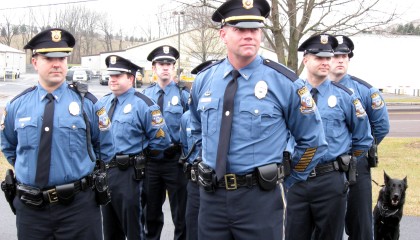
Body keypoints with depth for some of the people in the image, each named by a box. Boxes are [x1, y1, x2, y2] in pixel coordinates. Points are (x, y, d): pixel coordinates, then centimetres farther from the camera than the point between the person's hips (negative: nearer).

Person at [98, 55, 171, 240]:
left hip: (128, 174, -6)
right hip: (104, 170, 7)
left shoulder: (142, 105, -11)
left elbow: (161, 140, -11)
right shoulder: (103, 103, 10)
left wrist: (138, 151, -3)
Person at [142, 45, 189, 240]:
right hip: (150, 159, 3)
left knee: (180, 213, 7)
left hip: (175, 160, -3)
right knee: (151, 211, 17)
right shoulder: (145, 95, 5)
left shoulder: (183, 94, -5)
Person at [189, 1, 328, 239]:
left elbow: (313, 141, -1)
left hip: (261, 197, -3)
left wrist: (286, 181, 4)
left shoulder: (284, 81, -8)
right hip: (211, 195, 4)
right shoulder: (203, 81, 5)